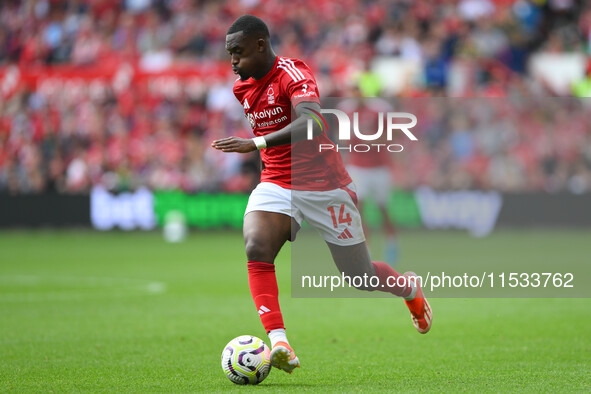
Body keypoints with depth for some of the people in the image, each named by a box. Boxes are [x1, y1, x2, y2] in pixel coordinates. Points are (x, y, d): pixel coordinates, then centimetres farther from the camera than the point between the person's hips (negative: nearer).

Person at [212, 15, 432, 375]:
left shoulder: (293, 74, -19)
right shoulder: (242, 87, 5)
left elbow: (310, 123, -38)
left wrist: (256, 143, -47)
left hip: (323, 186, -5)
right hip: (276, 185, 6)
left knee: (360, 278, 6)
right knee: (256, 248, -26)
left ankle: (410, 289, 40)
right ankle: (279, 343, -33)